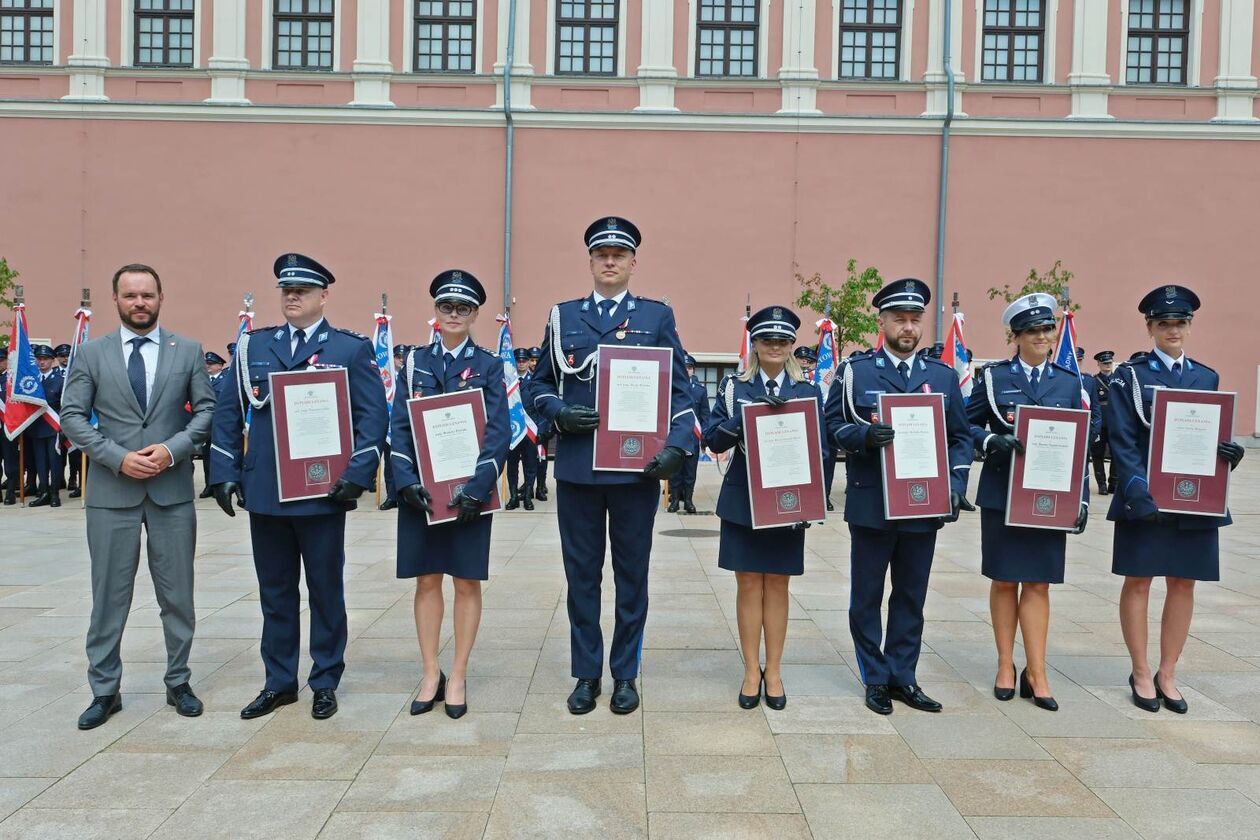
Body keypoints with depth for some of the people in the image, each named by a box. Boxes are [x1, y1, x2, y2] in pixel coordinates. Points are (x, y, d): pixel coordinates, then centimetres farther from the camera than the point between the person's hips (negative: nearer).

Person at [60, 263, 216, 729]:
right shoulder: (92, 353, 4)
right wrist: (117, 457, -11)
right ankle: (104, 690, 21)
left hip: (173, 489, 1)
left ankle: (178, 683, 22)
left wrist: (173, 448, -12)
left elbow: (207, 409, 3)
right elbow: (72, 416, 1)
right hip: (112, 491, 0)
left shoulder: (187, 351, 5)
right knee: (109, 595, 7)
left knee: (178, 595, 8)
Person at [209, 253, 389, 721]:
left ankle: (325, 683, 22)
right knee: (275, 592, 13)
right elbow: (228, 412, 11)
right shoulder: (252, 346, 10)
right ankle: (279, 682, 27)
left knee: (326, 591, 8)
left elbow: (372, 415, -5)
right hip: (264, 492, 3)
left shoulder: (352, 348, 0)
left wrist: (357, 475, -14)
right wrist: (225, 472, 3)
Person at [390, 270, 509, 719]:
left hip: (470, 490, -2)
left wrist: (478, 487, -17)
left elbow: (499, 432, -7)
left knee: (467, 582, 5)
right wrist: (406, 481, -10)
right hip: (420, 489, 2)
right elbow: (401, 426, 3)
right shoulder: (415, 361, 8)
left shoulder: (488, 365, 1)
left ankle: (457, 677, 17)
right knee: (427, 581, 7)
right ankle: (431, 676, 19)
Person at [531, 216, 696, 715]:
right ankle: (587, 674, 22)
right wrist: (558, 413, -8)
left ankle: (625, 675, 22)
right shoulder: (563, 316, 11)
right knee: (581, 575, 9)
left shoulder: (658, 316, 6)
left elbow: (677, 391, 1)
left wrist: (678, 446, -14)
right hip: (576, 466, 2)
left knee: (632, 576, 8)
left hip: (636, 467, -1)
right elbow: (541, 384, 14)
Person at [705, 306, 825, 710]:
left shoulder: (808, 391, 6)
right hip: (742, 503, 0)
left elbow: (819, 451, 4)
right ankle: (751, 670, 16)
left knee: (777, 585, 7)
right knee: (748, 585, 5)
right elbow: (713, 439, -5)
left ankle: (773, 671, 18)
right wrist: (744, 419, -22)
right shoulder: (733, 386, 4)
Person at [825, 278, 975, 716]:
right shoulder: (855, 371, 2)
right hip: (871, 504, -2)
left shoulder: (943, 375, 10)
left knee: (911, 597, 11)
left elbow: (961, 437, 11)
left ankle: (903, 676, 23)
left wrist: (955, 486, -2)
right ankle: (876, 679, 18)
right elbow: (833, 424, -2)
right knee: (867, 597, 6)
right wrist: (864, 435, -22)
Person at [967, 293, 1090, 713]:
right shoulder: (993, 377, 1)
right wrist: (993, 441, -21)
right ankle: (1006, 667, 19)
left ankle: (1036, 674, 10)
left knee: (1038, 584, 4)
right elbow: (967, 426, 0)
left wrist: (1082, 497, 4)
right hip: (1002, 495, -1)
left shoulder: (1069, 381, 8)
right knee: (1004, 581, 8)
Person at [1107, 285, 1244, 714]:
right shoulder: (1129, 376, -1)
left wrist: (1227, 451, -11)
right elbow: (1122, 440, -8)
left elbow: (1214, 434, 13)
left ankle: (1167, 675, 21)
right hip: (1144, 498, -4)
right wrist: (1138, 489, -20)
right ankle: (1141, 674, 16)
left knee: (1183, 584, 8)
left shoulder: (1206, 378, 12)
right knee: (1138, 582, 3)